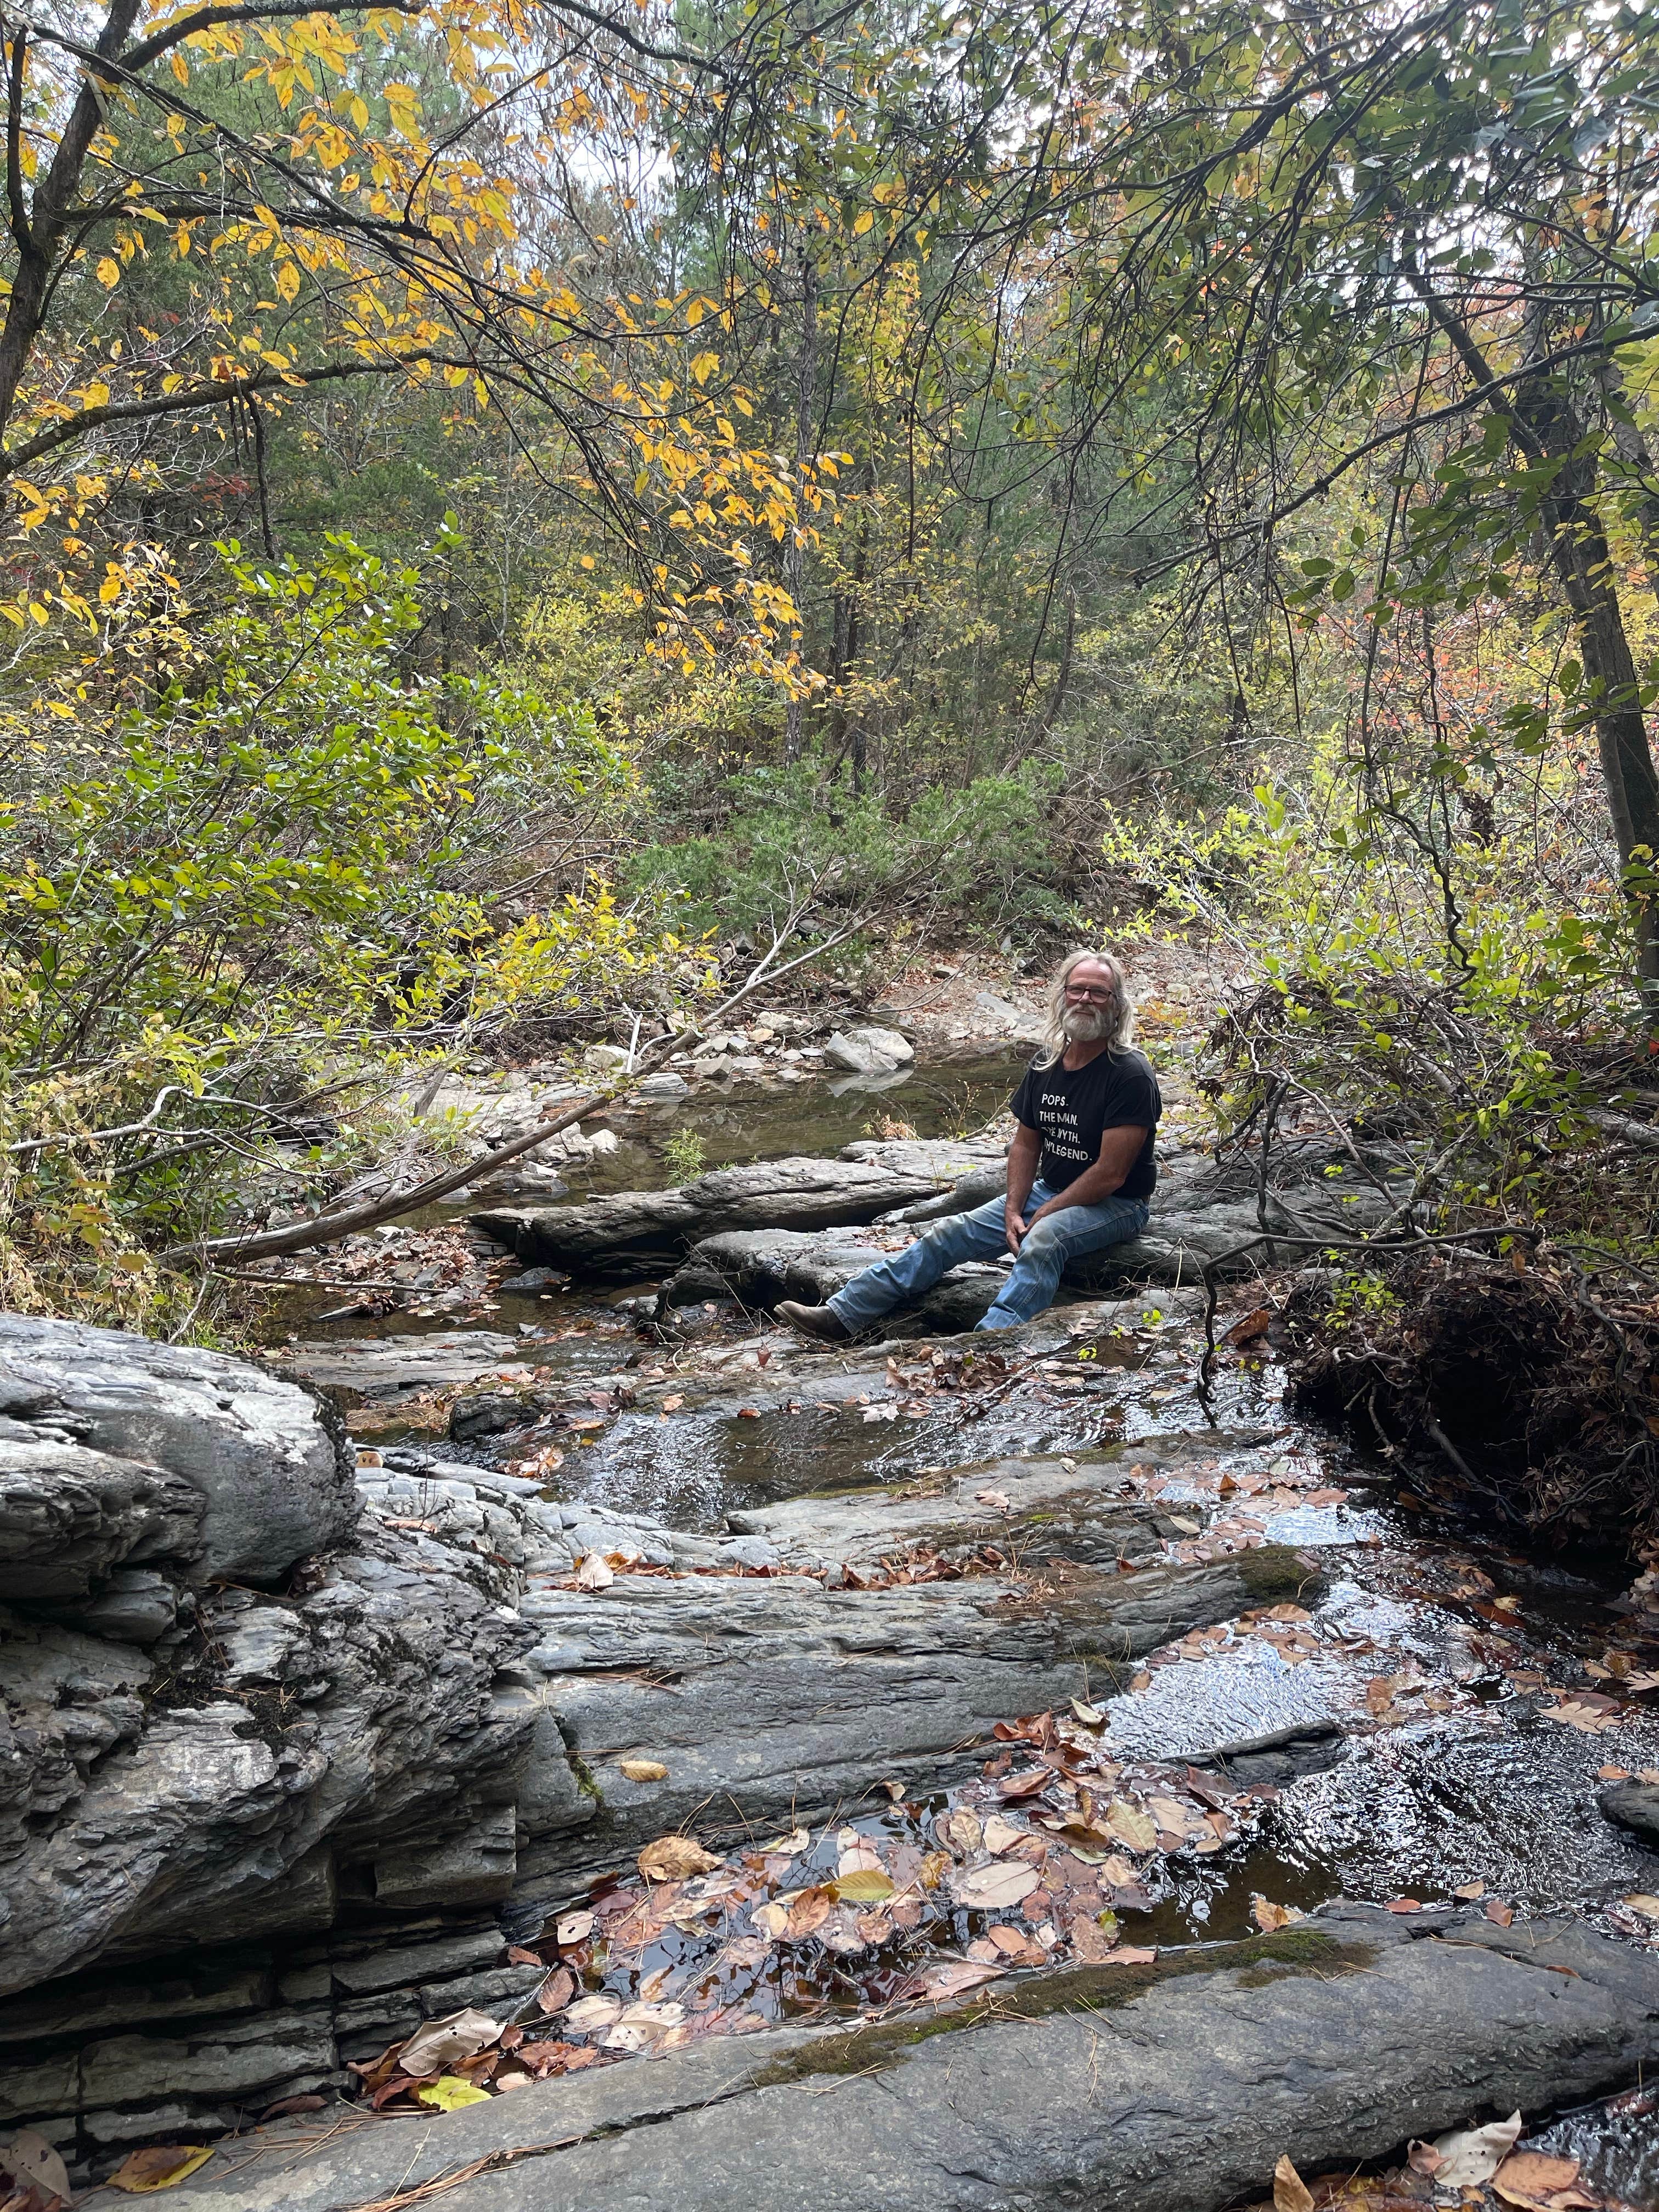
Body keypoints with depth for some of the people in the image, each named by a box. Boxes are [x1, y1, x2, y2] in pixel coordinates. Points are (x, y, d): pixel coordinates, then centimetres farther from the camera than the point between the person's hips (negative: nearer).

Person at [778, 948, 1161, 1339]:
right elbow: (1025, 1144, 9)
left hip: (1114, 1205, -6)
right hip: (1049, 1190, 7)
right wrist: (1013, 1212, -6)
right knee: (950, 1232, -7)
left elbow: (1110, 1174, -21)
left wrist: (1042, 1216, -17)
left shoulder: (1130, 1075, -18)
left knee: (1042, 1241, -37)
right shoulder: (1045, 1064, 3)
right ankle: (841, 1315, -8)